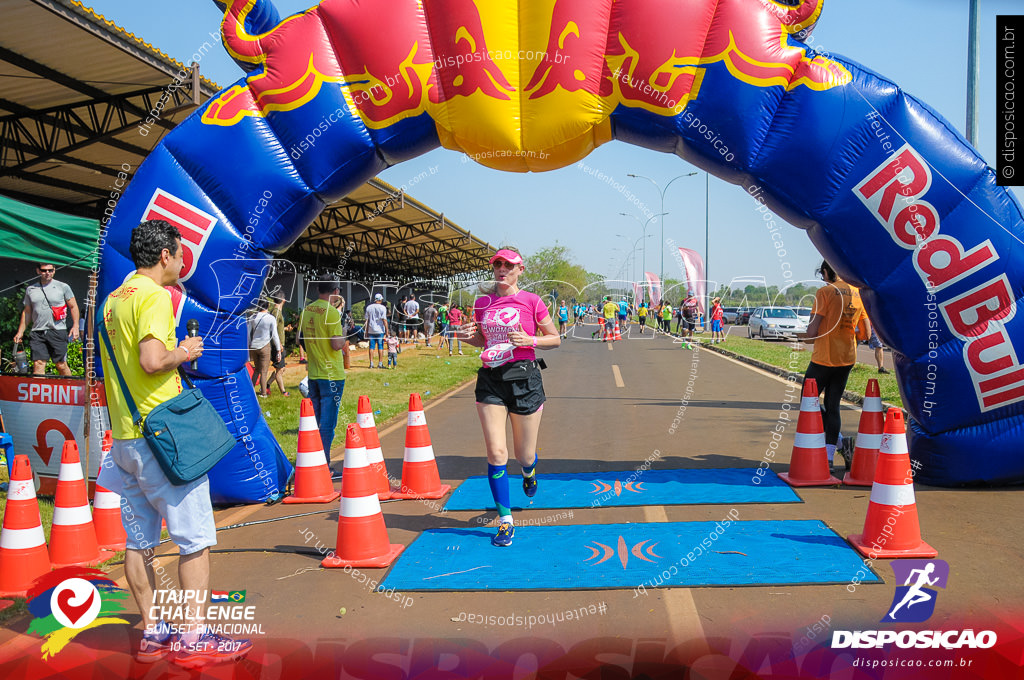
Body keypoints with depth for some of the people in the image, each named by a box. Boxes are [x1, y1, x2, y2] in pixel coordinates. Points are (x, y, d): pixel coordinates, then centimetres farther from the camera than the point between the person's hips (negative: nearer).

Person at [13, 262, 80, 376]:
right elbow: (27, 312, 20)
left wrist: (75, 326, -2)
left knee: (61, 365, -2)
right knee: (38, 364, -7)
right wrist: (20, 332, 15)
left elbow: (73, 307, 9)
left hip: (58, 331, -2)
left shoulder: (63, 287, 6)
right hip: (37, 332, 2)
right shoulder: (30, 289, 14)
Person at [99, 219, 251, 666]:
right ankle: (193, 638, 3)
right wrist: (183, 353, -8)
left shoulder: (114, 299, 14)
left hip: (123, 438, 9)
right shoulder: (155, 296, -13)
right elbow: (151, 360, -26)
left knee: (139, 541, 12)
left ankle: (152, 633, 20)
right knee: (196, 538, -1)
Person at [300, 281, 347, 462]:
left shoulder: (306, 311, 6)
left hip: (313, 374, 7)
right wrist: (343, 333, 1)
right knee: (327, 424, -2)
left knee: (312, 422, 15)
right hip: (331, 375, -7)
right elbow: (337, 345, -20)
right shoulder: (332, 312, -16)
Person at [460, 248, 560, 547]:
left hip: (524, 379, -2)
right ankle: (505, 522, 5)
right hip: (490, 380, 2)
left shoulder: (531, 301, -2)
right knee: (496, 453, -6)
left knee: (524, 455, 8)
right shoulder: (482, 303, 7)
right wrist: (471, 337, -1)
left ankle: (529, 472, 48)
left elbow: (555, 339, 4)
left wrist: (529, 340, -13)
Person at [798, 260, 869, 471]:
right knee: (832, 405, 13)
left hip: (824, 357, -6)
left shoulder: (825, 291, -12)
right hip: (847, 359, 6)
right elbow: (866, 334, 9)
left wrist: (805, 337, 5)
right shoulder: (858, 294, 7)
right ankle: (829, 458, 12)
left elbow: (812, 331, -16)